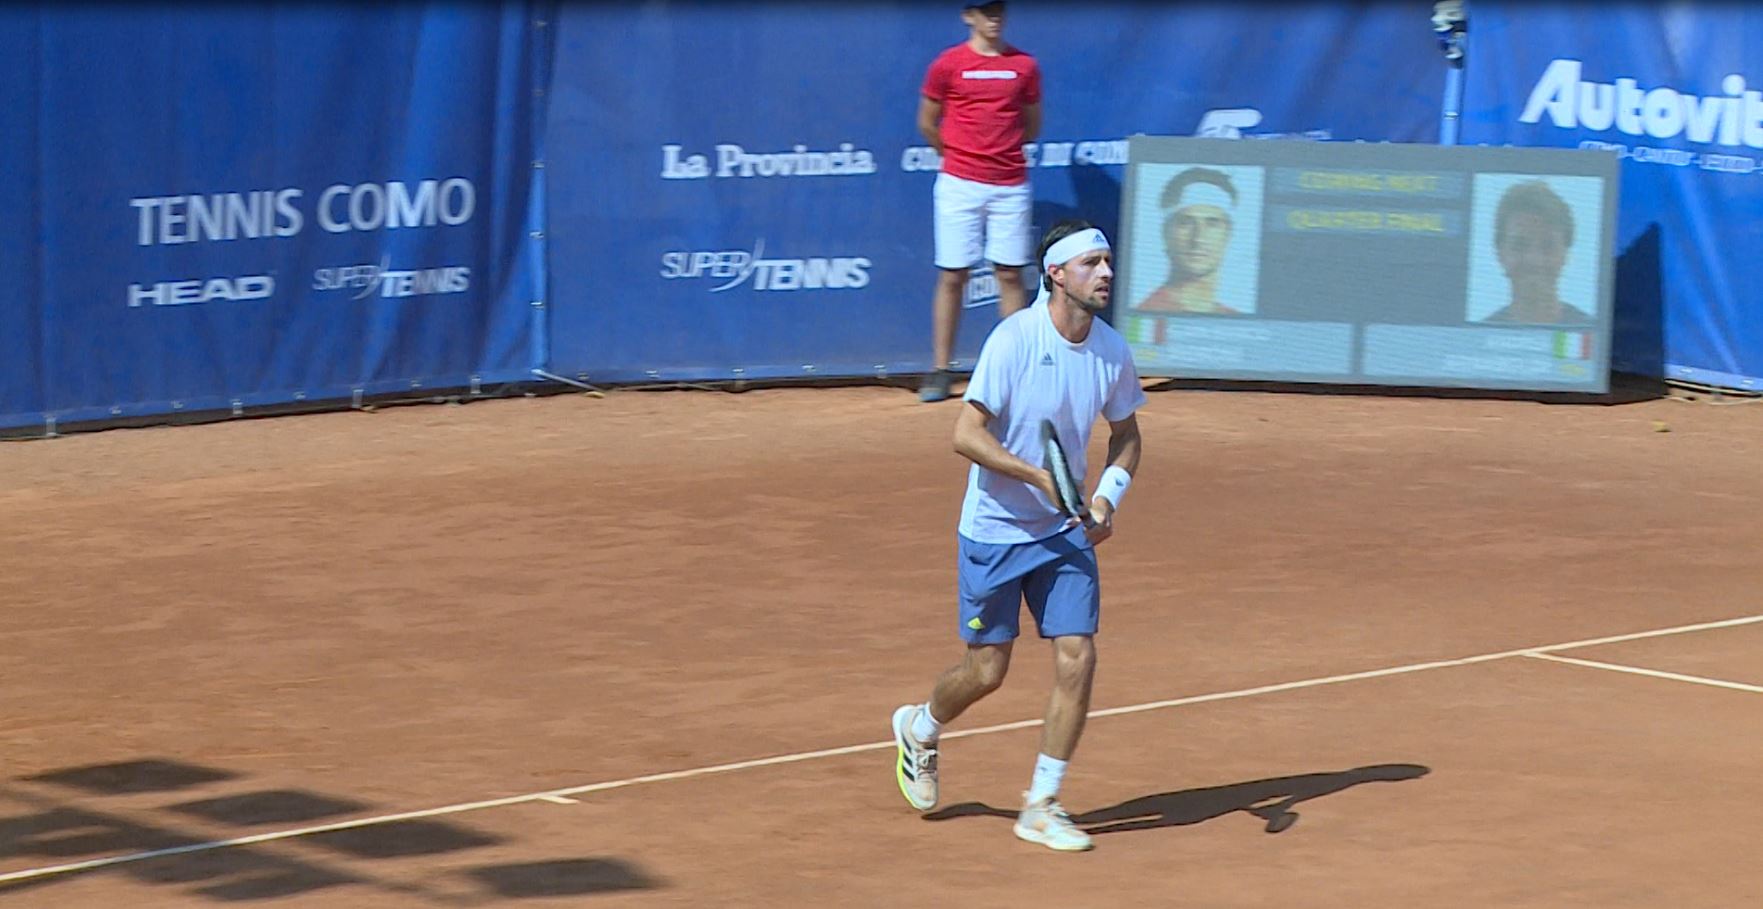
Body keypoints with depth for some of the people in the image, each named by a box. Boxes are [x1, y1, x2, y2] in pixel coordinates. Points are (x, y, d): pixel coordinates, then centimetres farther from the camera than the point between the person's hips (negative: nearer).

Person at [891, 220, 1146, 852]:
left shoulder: (1112, 350, -1)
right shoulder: (1015, 339, -18)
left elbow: (1125, 434, 14)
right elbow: (967, 434, -19)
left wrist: (1108, 495, -4)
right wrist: (1039, 475, -28)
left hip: (1066, 532, 4)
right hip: (994, 531, -4)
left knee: (1076, 658, -7)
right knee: (987, 671, 3)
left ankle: (1041, 806, 6)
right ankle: (920, 729, 37)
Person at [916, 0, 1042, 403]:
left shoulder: (1024, 66, 7)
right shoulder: (948, 64, 1)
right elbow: (927, 124, 9)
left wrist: (1001, 148, 10)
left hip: (1011, 185, 2)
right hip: (959, 185, -2)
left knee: (1010, 274, 2)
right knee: (952, 275, -1)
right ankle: (939, 371, 3)